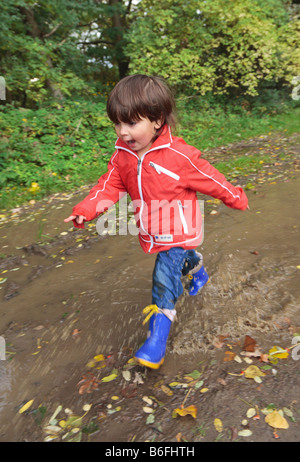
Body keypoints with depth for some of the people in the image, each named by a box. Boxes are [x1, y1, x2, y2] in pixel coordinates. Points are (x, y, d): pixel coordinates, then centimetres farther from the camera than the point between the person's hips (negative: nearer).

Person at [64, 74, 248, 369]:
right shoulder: (123, 154, -7)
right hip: (151, 232, 6)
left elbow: (210, 179, -12)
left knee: (163, 278, -14)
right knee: (178, 259, 29)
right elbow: (110, 185, -4)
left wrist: (236, 199, 3)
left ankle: (157, 337, -2)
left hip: (178, 230, -6)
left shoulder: (179, 156, -24)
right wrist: (86, 210, -20)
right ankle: (196, 269, 65)